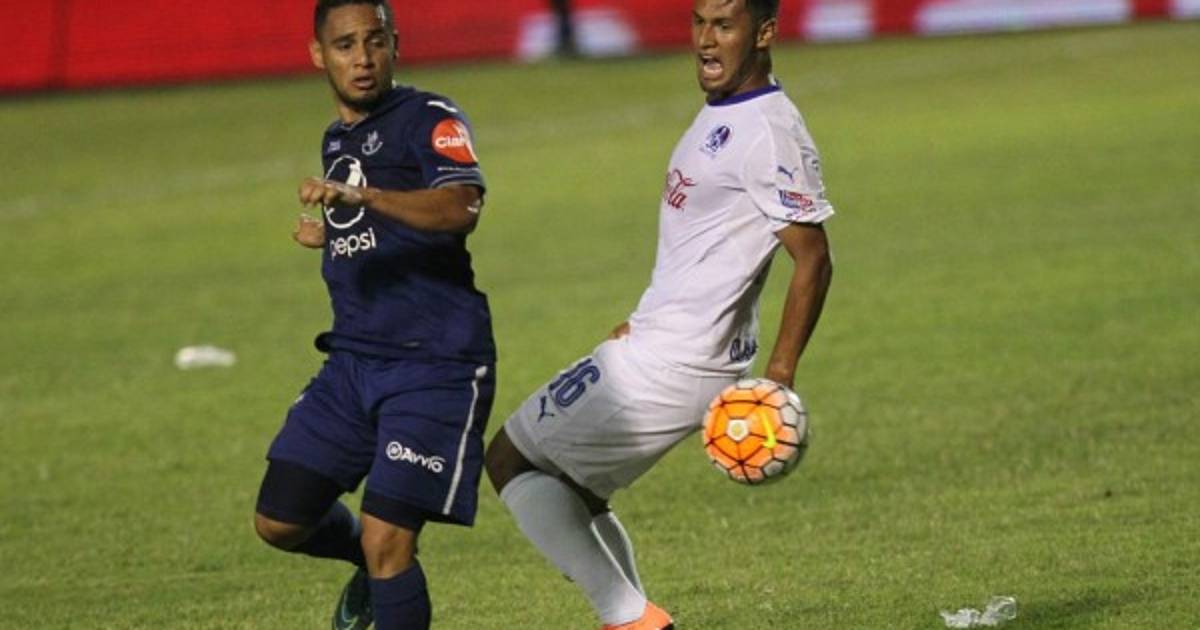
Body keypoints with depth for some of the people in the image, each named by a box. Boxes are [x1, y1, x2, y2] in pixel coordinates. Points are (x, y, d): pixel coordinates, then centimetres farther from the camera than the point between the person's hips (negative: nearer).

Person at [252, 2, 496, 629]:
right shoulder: (337, 140, 17)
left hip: (435, 364, -8)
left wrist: (360, 196, -40)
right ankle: (373, 564, 36)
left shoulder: (430, 118, -8)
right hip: (353, 360, 8)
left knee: (387, 541, -15)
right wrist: (331, 235, 19)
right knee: (279, 521, 7)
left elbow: (460, 208, -29)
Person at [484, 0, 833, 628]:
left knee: (509, 460, -1)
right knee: (570, 492, 20)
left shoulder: (768, 131, -19)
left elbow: (813, 258, -20)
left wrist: (778, 381, -22)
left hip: (663, 366, -10)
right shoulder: (721, 115, 12)